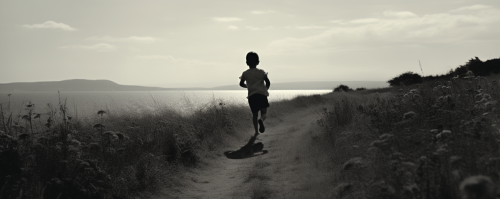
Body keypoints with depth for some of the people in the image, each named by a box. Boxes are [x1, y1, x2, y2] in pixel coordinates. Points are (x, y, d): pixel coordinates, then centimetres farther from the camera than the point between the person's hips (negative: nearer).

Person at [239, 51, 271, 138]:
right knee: (264, 113, 7)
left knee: (254, 114, 11)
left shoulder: (245, 73, 8)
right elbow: (268, 82, 0)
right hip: (262, 94, -1)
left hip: (251, 96, 1)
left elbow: (241, 84, 19)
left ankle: (256, 132, 2)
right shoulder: (261, 72, 5)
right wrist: (266, 89, 19)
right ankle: (261, 120, -28)